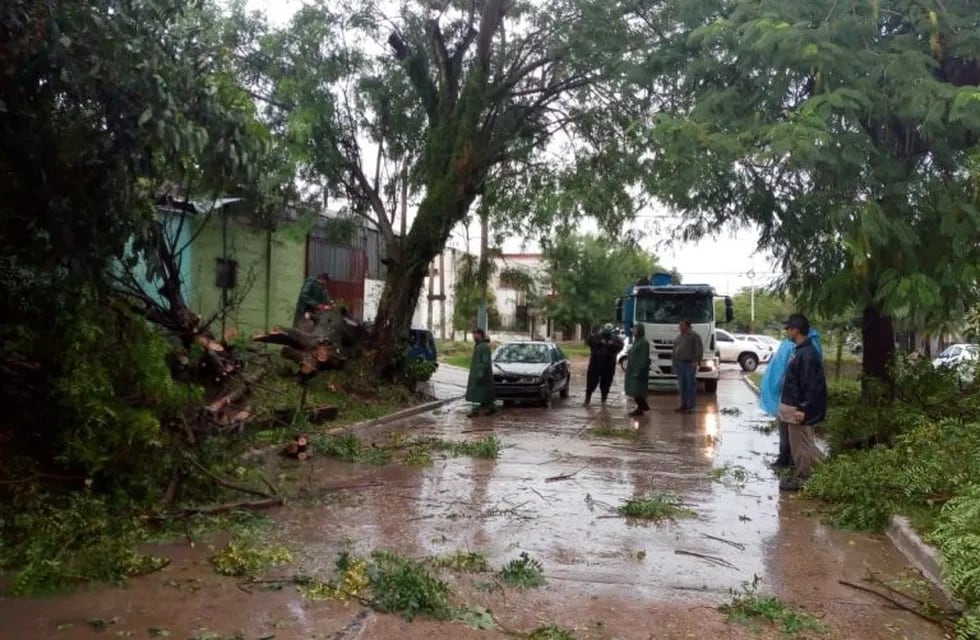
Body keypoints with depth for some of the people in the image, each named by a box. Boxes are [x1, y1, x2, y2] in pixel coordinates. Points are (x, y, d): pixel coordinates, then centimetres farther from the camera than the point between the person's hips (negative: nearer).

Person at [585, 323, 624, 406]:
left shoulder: (615, 339, 12)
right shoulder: (596, 336, 6)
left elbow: (620, 346, -1)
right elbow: (589, 341, -9)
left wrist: (613, 344, -19)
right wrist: (599, 342, -19)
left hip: (608, 365, 2)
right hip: (595, 363, -1)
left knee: (606, 383, 5)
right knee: (591, 381, -1)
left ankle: (604, 399, 16)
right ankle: (587, 398, 8)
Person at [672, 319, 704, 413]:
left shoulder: (694, 336, -2)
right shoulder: (678, 337, 19)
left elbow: (700, 349, -9)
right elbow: (675, 351, 22)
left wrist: (696, 361, -19)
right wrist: (674, 363, 16)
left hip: (690, 364, -7)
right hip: (679, 363, 7)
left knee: (691, 385, -4)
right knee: (682, 386, 9)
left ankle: (691, 407, -2)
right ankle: (683, 405, 15)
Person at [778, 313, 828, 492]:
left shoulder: (808, 354, -20)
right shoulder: (799, 350, 11)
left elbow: (811, 385, -22)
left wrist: (803, 409, -22)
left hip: (798, 408, -10)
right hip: (792, 406, 10)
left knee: (802, 445, -1)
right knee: (798, 445, 16)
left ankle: (802, 480, 8)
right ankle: (799, 477, 24)